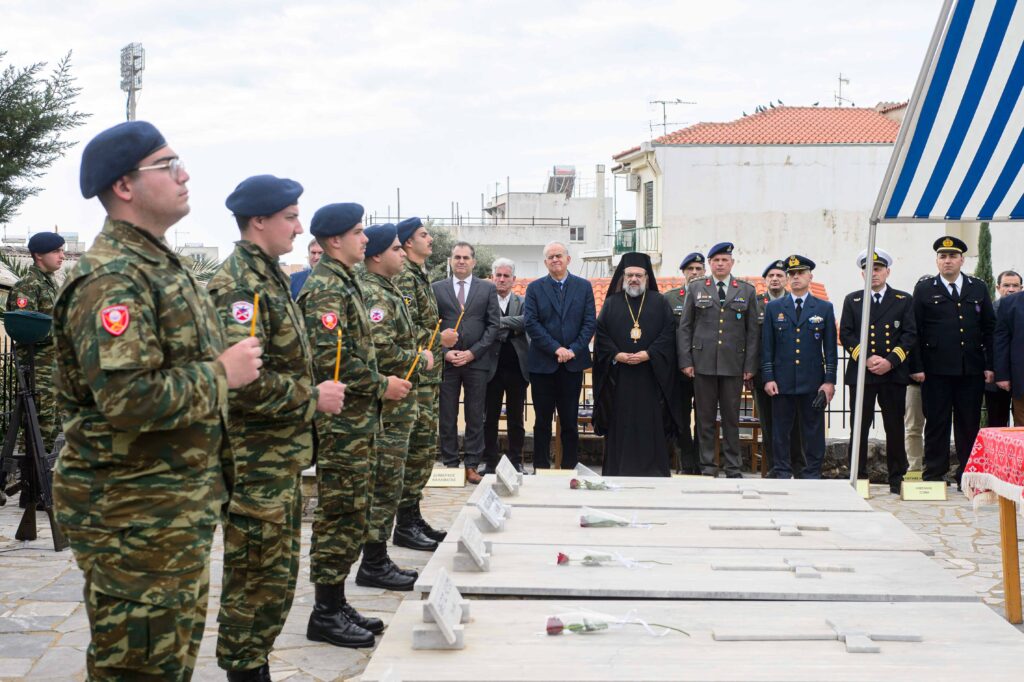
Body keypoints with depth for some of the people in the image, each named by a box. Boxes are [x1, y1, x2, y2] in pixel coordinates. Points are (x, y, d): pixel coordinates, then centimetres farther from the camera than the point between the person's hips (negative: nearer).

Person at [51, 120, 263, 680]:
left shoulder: (163, 264, 13)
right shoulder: (112, 278, -21)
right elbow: (128, 398, -31)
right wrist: (222, 373, -20)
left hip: (180, 503, 10)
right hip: (133, 509, -10)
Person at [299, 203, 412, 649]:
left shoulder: (345, 282, 16)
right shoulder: (325, 288, -16)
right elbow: (329, 361, -24)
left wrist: (380, 384, 14)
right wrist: (381, 386, -16)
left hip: (358, 419, 10)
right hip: (341, 422, -10)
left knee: (352, 513, 14)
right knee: (340, 515, -4)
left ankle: (336, 604, 23)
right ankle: (326, 615, 5)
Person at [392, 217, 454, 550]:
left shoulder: (419, 276, 18)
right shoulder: (404, 276, -13)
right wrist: (439, 338, -12)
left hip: (426, 375, 10)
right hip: (414, 376, -10)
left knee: (424, 448, 13)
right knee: (416, 448, -8)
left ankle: (413, 516, 20)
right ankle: (405, 525, -2)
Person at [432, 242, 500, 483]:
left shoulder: (488, 289, 7)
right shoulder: (437, 289, 8)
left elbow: (493, 325, 2)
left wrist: (472, 352, -7)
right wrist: (445, 352, -8)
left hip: (477, 361, 0)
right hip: (446, 361, 0)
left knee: (475, 416, 2)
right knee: (447, 416, 2)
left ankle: (472, 465, 6)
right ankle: (449, 463, 9)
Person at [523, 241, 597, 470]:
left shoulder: (583, 286, 7)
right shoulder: (535, 288, 3)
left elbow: (590, 322, 2)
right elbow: (531, 323, -5)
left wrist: (573, 349, -10)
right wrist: (556, 348, -13)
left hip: (573, 362, 1)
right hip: (543, 363, -1)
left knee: (570, 421, 5)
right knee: (542, 420, 4)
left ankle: (569, 467, 11)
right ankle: (541, 467, 11)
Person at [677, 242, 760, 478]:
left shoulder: (747, 291, 8)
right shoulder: (696, 289, 8)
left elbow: (752, 331, 6)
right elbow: (684, 327, 7)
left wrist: (750, 366, 0)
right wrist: (685, 361, -2)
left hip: (733, 365, 0)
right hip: (703, 363, 0)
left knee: (731, 418, 4)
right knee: (705, 418, 3)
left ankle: (734, 468, 11)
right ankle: (707, 466, 11)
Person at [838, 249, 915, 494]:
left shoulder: (904, 300, 9)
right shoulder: (852, 300, 11)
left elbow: (910, 335, 2)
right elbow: (846, 334, 4)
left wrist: (890, 361, -11)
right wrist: (866, 358, -10)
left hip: (894, 373, 0)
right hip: (860, 372, 0)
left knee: (895, 427, 3)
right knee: (859, 428, -1)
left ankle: (896, 478, 11)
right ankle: (858, 477, 5)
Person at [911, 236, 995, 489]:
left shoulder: (978, 288, 11)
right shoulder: (924, 290, 5)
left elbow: (990, 328, 10)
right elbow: (915, 331, 1)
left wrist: (989, 365, 3)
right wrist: (916, 367, -6)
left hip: (972, 370, 2)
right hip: (936, 370, -2)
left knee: (969, 425, 6)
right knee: (936, 424, 2)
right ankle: (934, 475, 8)